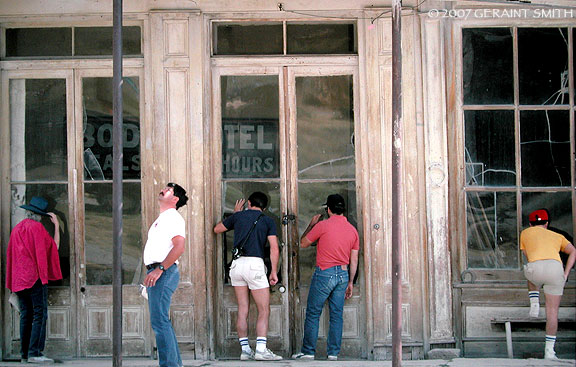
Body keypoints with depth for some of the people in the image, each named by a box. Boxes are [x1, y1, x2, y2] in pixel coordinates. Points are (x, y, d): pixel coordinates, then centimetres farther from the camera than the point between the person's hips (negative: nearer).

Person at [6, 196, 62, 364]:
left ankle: (24, 354, 6)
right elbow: (54, 246, 2)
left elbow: (11, 255, 17)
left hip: (18, 279, 7)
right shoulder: (37, 228, -6)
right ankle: (35, 353, -15)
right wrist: (56, 225, 11)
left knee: (25, 315, 8)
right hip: (36, 277, -7)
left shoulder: (16, 229, 13)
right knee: (40, 314, -8)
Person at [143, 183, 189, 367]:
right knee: (162, 322, 11)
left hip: (164, 272, -10)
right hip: (156, 273, 10)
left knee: (159, 321, -13)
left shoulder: (173, 217, -8)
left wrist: (159, 269, -24)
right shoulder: (161, 219, 24)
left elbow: (179, 247, -20)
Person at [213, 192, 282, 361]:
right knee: (264, 310, -1)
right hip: (255, 263, -4)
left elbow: (217, 229, 28)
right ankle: (261, 350, -13)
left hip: (237, 264, 4)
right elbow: (274, 249, -2)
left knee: (242, 310, 8)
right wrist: (274, 272, 3)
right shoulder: (268, 221, 6)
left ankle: (245, 349, 7)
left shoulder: (239, 216, 13)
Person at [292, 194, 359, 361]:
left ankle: (308, 351, 5)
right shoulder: (352, 230, 7)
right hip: (343, 274, 5)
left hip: (324, 273, -5)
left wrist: (311, 225, 15)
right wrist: (350, 282, 15)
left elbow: (303, 243, 3)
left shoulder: (323, 226, -8)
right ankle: (333, 353, 7)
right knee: (337, 315, 8)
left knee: (313, 314, 3)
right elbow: (354, 260, 9)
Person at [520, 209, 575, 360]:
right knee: (552, 311, 9)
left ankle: (534, 305, 19)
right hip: (555, 267, 0)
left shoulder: (525, 233, 30)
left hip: (535, 267, 0)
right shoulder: (557, 236, 31)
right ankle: (549, 350, 5)